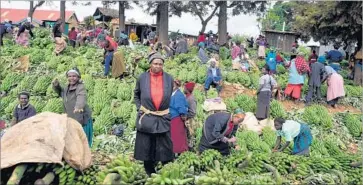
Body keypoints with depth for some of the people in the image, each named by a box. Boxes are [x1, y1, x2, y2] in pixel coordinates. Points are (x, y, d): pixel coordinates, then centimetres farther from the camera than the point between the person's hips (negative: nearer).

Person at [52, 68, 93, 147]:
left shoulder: (80, 87, -17)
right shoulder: (67, 87, 8)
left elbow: (82, 97, -39)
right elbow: (61, 92, 31)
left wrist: (78, 106, -60)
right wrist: (56, 86, 10)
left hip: (82, 120, -8)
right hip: (70, 120, 8)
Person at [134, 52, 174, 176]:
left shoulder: (169, 79, -1)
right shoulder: (142, 78, -2)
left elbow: (172, 96, 15)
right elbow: (136, 95, 14)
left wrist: (169, 109, 8)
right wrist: (139, 108, 4)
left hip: (163, 118, 0)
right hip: (146, 118, 0)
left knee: (164, 149, 6)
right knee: (146, 148, 10)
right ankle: (150, 174, 26)